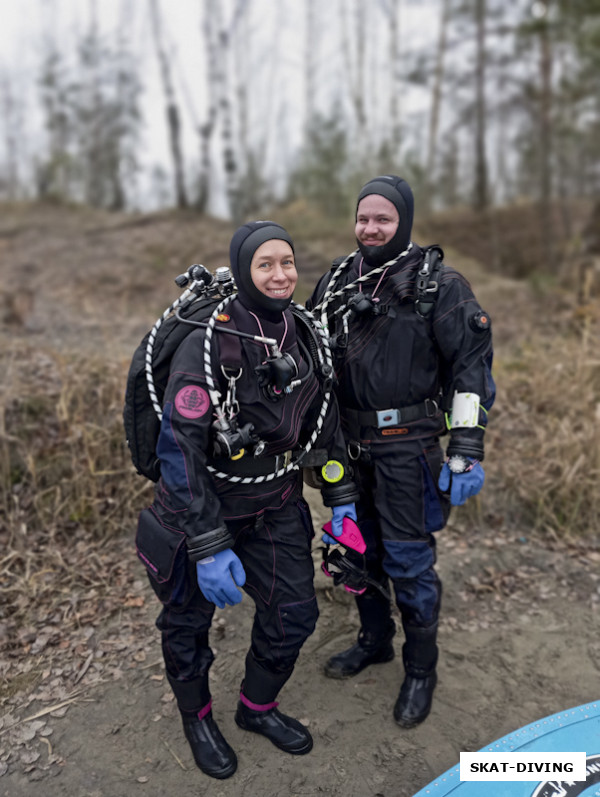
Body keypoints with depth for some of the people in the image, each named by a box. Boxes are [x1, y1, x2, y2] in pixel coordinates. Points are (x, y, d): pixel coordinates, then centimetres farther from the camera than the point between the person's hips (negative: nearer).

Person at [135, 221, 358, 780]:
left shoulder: (306, 340, -5)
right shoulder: (206, 347, -24)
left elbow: (326, 423, 6)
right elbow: (178, 450, -26)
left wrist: (341, 501, 5)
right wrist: (209, 548, -26)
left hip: (275, 508, 5)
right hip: (200, 509, -4)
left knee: (294, 613, 9)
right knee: (188, 621, 14)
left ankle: (257, 707, 38)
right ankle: (196, 717, 43)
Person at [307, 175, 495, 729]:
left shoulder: (439, 285, -7)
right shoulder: (337, 282, 8)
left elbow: (472, 365, -11)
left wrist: (467, 450, -16)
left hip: (405, 447, -5)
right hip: (348, 444, 6)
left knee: (408, 562, 2)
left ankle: (421, 669, 26)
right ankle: (375, 640, 41)